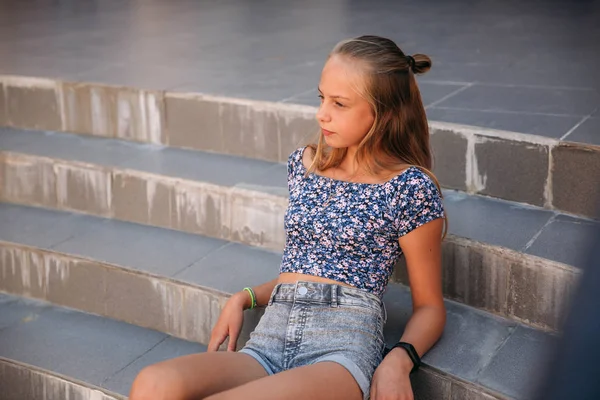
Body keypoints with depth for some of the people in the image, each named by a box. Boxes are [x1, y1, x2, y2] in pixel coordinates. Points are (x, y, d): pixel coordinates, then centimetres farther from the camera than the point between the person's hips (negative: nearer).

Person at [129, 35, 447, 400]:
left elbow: (430, 306, 6)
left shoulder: (410, 188, 1)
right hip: (270, 338, 5)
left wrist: (398, 360, -13)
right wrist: (245, 298, 11)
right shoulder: (304, 164, 18)